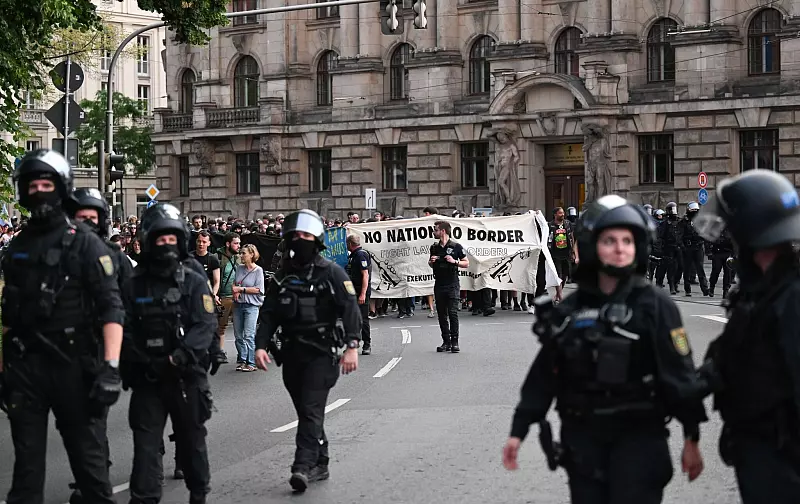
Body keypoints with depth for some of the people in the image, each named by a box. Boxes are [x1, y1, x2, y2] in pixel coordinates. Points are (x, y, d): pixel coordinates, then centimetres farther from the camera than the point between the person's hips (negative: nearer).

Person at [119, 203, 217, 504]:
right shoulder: (134, 285, 2)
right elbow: (125, 330, -1)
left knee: (192, 440, 13)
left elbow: (205, 325, -11)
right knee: (146, 442, -2)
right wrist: (143, 363, -15)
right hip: (146, 378, 0)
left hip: (187, 376, 0)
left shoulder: (194, 281, -2)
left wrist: (178, 357, -24)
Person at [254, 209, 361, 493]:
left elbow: (350, 310, -10)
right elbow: (268, 315, 9)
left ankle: (302, 466, -20)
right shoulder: (282, 277, 11)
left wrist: (352, 347, -19)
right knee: (305, 412, 10)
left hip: (322, 353, -6)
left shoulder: (331, 273, -4)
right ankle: (320, 465, 20)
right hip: (292, 353, 6)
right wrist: (260, 346, -5)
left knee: (311, 410, -14)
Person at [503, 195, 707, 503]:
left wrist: (691, 438, -8)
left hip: (639, 435, -4)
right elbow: (544, 375, 9)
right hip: (583, 436, 4)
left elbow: (680, 374, -6)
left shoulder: (655, 305, -5)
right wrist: (518, 432, 7)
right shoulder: (570, 310, 6)